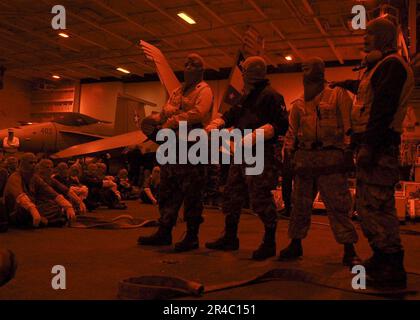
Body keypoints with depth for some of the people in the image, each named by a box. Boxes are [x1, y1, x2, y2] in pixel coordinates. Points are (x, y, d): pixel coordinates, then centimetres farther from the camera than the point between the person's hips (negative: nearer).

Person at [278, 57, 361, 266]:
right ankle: (296, 244, 22)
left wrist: (348, 151, -10)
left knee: (338, 205, -6)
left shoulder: (338, 95, 6)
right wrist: (288, 150, 8)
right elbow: (292, 130, 20)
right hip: (304, 158, 5)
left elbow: (348, 124, -1)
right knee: (300, 204, 10)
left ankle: (349, 250, 1)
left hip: (330, 157, -4)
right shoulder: (299, 104, 18)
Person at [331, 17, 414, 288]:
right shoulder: (379, 66, 24)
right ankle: (381, 259, 26)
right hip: (372, 146, 11)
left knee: (376, 207, -11)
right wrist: (346, 84, 61)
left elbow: (384, 108, -19)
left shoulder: (391, 64, -7)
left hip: (379, 146, -11)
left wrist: (369, 146, -25)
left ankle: (393, 270, -5)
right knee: (367, 205, 15)